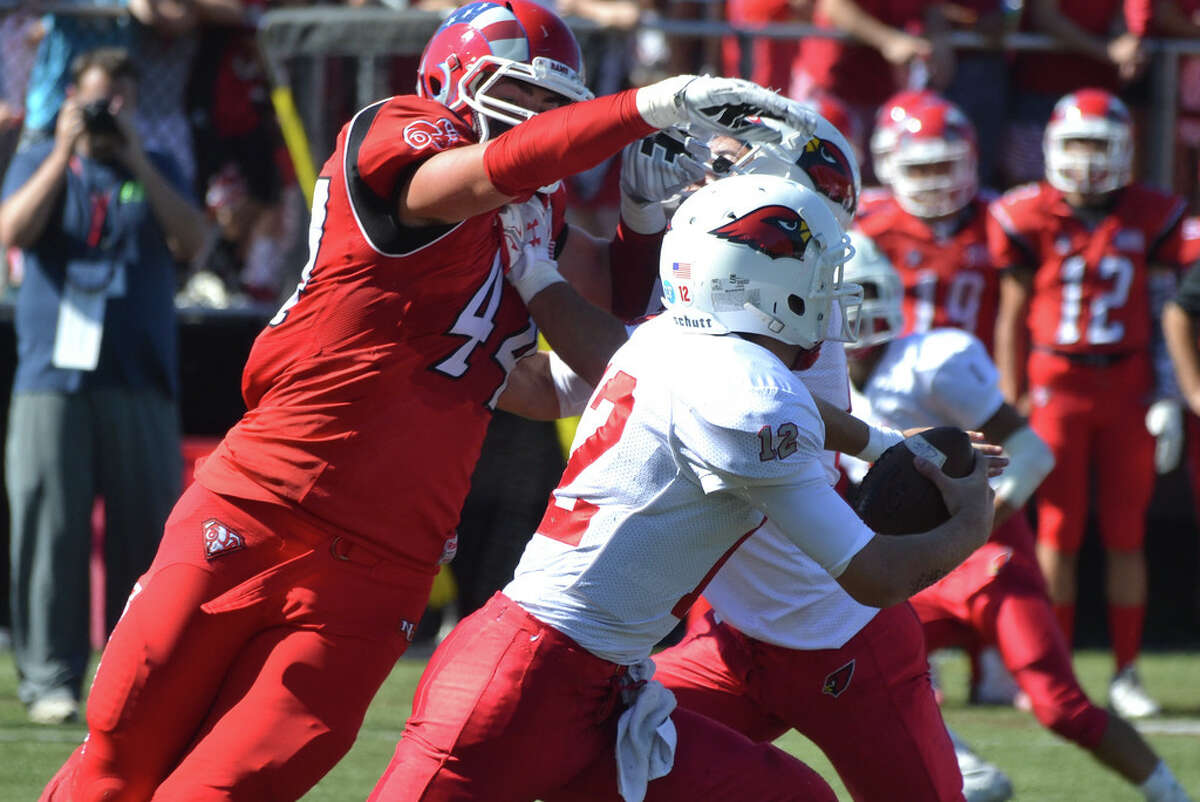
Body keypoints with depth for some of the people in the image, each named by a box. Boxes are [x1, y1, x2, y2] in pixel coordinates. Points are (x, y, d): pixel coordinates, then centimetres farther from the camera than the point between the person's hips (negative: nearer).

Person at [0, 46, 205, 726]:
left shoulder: (157, 172, 15)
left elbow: (192, 242, -2)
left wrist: (136, 162, -7)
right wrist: (66, 153, -8)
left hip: (140, 382, 1)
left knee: (145, 530, -1)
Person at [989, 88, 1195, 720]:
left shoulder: (1149, 217, 3)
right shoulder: (1030, 218, -1)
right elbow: (1012, 314, 2)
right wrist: (1012, 401, 0)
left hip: (1127, 387, 2)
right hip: (1056, 384, -2)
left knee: (1126, 536, 3)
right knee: (1058, 535, 0)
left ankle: (1126, 674, 10)